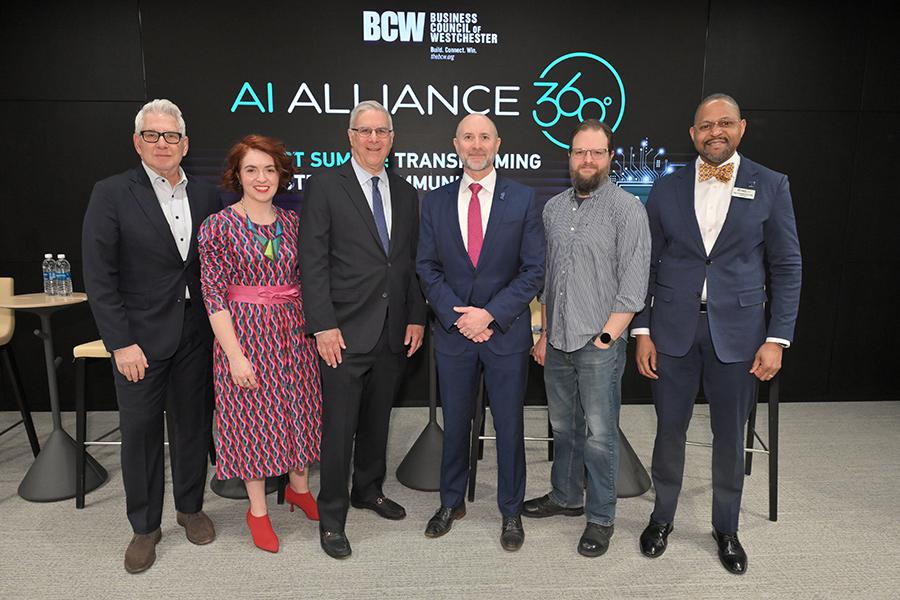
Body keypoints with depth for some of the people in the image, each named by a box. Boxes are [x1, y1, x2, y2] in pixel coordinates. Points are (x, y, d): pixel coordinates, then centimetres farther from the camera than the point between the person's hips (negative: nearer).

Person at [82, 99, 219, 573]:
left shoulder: (206, 196, 4)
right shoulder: (111, 194, -6)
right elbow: (99, 276, -9)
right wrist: (121, 342, -12)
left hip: (196, 334, 3)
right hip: (140, 336, -2)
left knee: (194, 423, 13)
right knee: (140, 431, 8)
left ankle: (190, 507, 33)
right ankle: (145, 526, 26)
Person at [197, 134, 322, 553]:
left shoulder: (292, 221, 5)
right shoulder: (218, 225, -7)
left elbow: (306, 281, 9)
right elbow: (213, 295, -10)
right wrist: (235, 354, -14)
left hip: (293, 330, 4)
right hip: (245, 331, -4)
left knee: (300, 408, 13)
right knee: (252, 416, 7)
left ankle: (299, 488, 37)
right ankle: (258, 510, 26)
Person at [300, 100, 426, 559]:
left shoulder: (405, 193, 11)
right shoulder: (325, 186, -4)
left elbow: (412, 261, 12)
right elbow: (313, 262, -9)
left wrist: (416, 317, 6)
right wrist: (323, 325, -14)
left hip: (393, 332, 5)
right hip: (345, 331, -5)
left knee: (378, 419, 17)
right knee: (339, 426, 3)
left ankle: (369, 490, 37)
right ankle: (332, 517, 20)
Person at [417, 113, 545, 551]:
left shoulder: (523, 199, -2)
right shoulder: (435, 202, 4)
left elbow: (534, 269, -5)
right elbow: (427, 268, 3)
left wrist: (490, 314, -14)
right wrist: (457, 316, -9)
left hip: (506, 331, -1)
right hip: (453, 332, 2)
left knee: (509, 425, 9)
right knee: (455, 423, 14)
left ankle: (511, 511, 29)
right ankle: (451, 502, 34)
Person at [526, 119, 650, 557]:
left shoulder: (627, 208, -6)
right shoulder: (553, 208, 10)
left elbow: (633, 282, -10)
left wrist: (606, 337, -14)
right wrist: (544, 333, 13)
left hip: (600, 343, -5)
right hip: (558, 341, 5)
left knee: (599, 434, 2)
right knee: (563, 426, 17)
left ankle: (601, 518, 19)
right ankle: (566, 496, 36)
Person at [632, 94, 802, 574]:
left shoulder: (770, 186, 1)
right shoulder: (667, 188, 3)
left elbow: (786, 267, 1)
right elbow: (647, 264, 4)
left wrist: (777, 338, -6)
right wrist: (642, 331, -2)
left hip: (738, 331, 0)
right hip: (673, 329, 1)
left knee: (730, 435, 12)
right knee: (670, 429, 11)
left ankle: (726, 529, 33)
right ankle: (662, 518, 32)